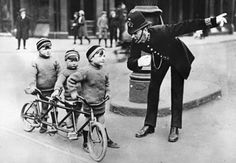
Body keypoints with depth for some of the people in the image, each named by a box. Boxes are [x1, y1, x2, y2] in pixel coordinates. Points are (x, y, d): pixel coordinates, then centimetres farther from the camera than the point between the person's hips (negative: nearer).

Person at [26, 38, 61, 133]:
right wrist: (32, 86, -12)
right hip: (43, 90, -1)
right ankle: (44, 125, 20)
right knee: (44, 107, 6)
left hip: (53, 88, 1)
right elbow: (33, 75, -4)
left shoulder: (54, 60, 1)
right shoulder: (36, 61, -2)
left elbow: (59, 73, 4)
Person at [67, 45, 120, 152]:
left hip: (101, 102, 7)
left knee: (102, 122, 15)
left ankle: (107, 141, 26)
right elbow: (71, 79, -17)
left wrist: (107, 91, 19)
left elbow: (106, 82, 28)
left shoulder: (102, 71, 6)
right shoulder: (86, 71, -19)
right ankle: (85, 143, 18)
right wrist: (73, 92, -15)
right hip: (89, 102, -7)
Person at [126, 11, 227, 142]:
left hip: (178, 57, -4)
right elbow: (130, 63, -25)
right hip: (159, 59, 4)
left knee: (176, 92, -6)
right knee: (153, 88, 2)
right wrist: (138, 62, -50)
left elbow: (188, 26, -39)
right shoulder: (136, 42, -26)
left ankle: (175, 128, 4)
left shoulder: (161, 31, -41)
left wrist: (213, 21, -44)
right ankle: (149, 125, 12)